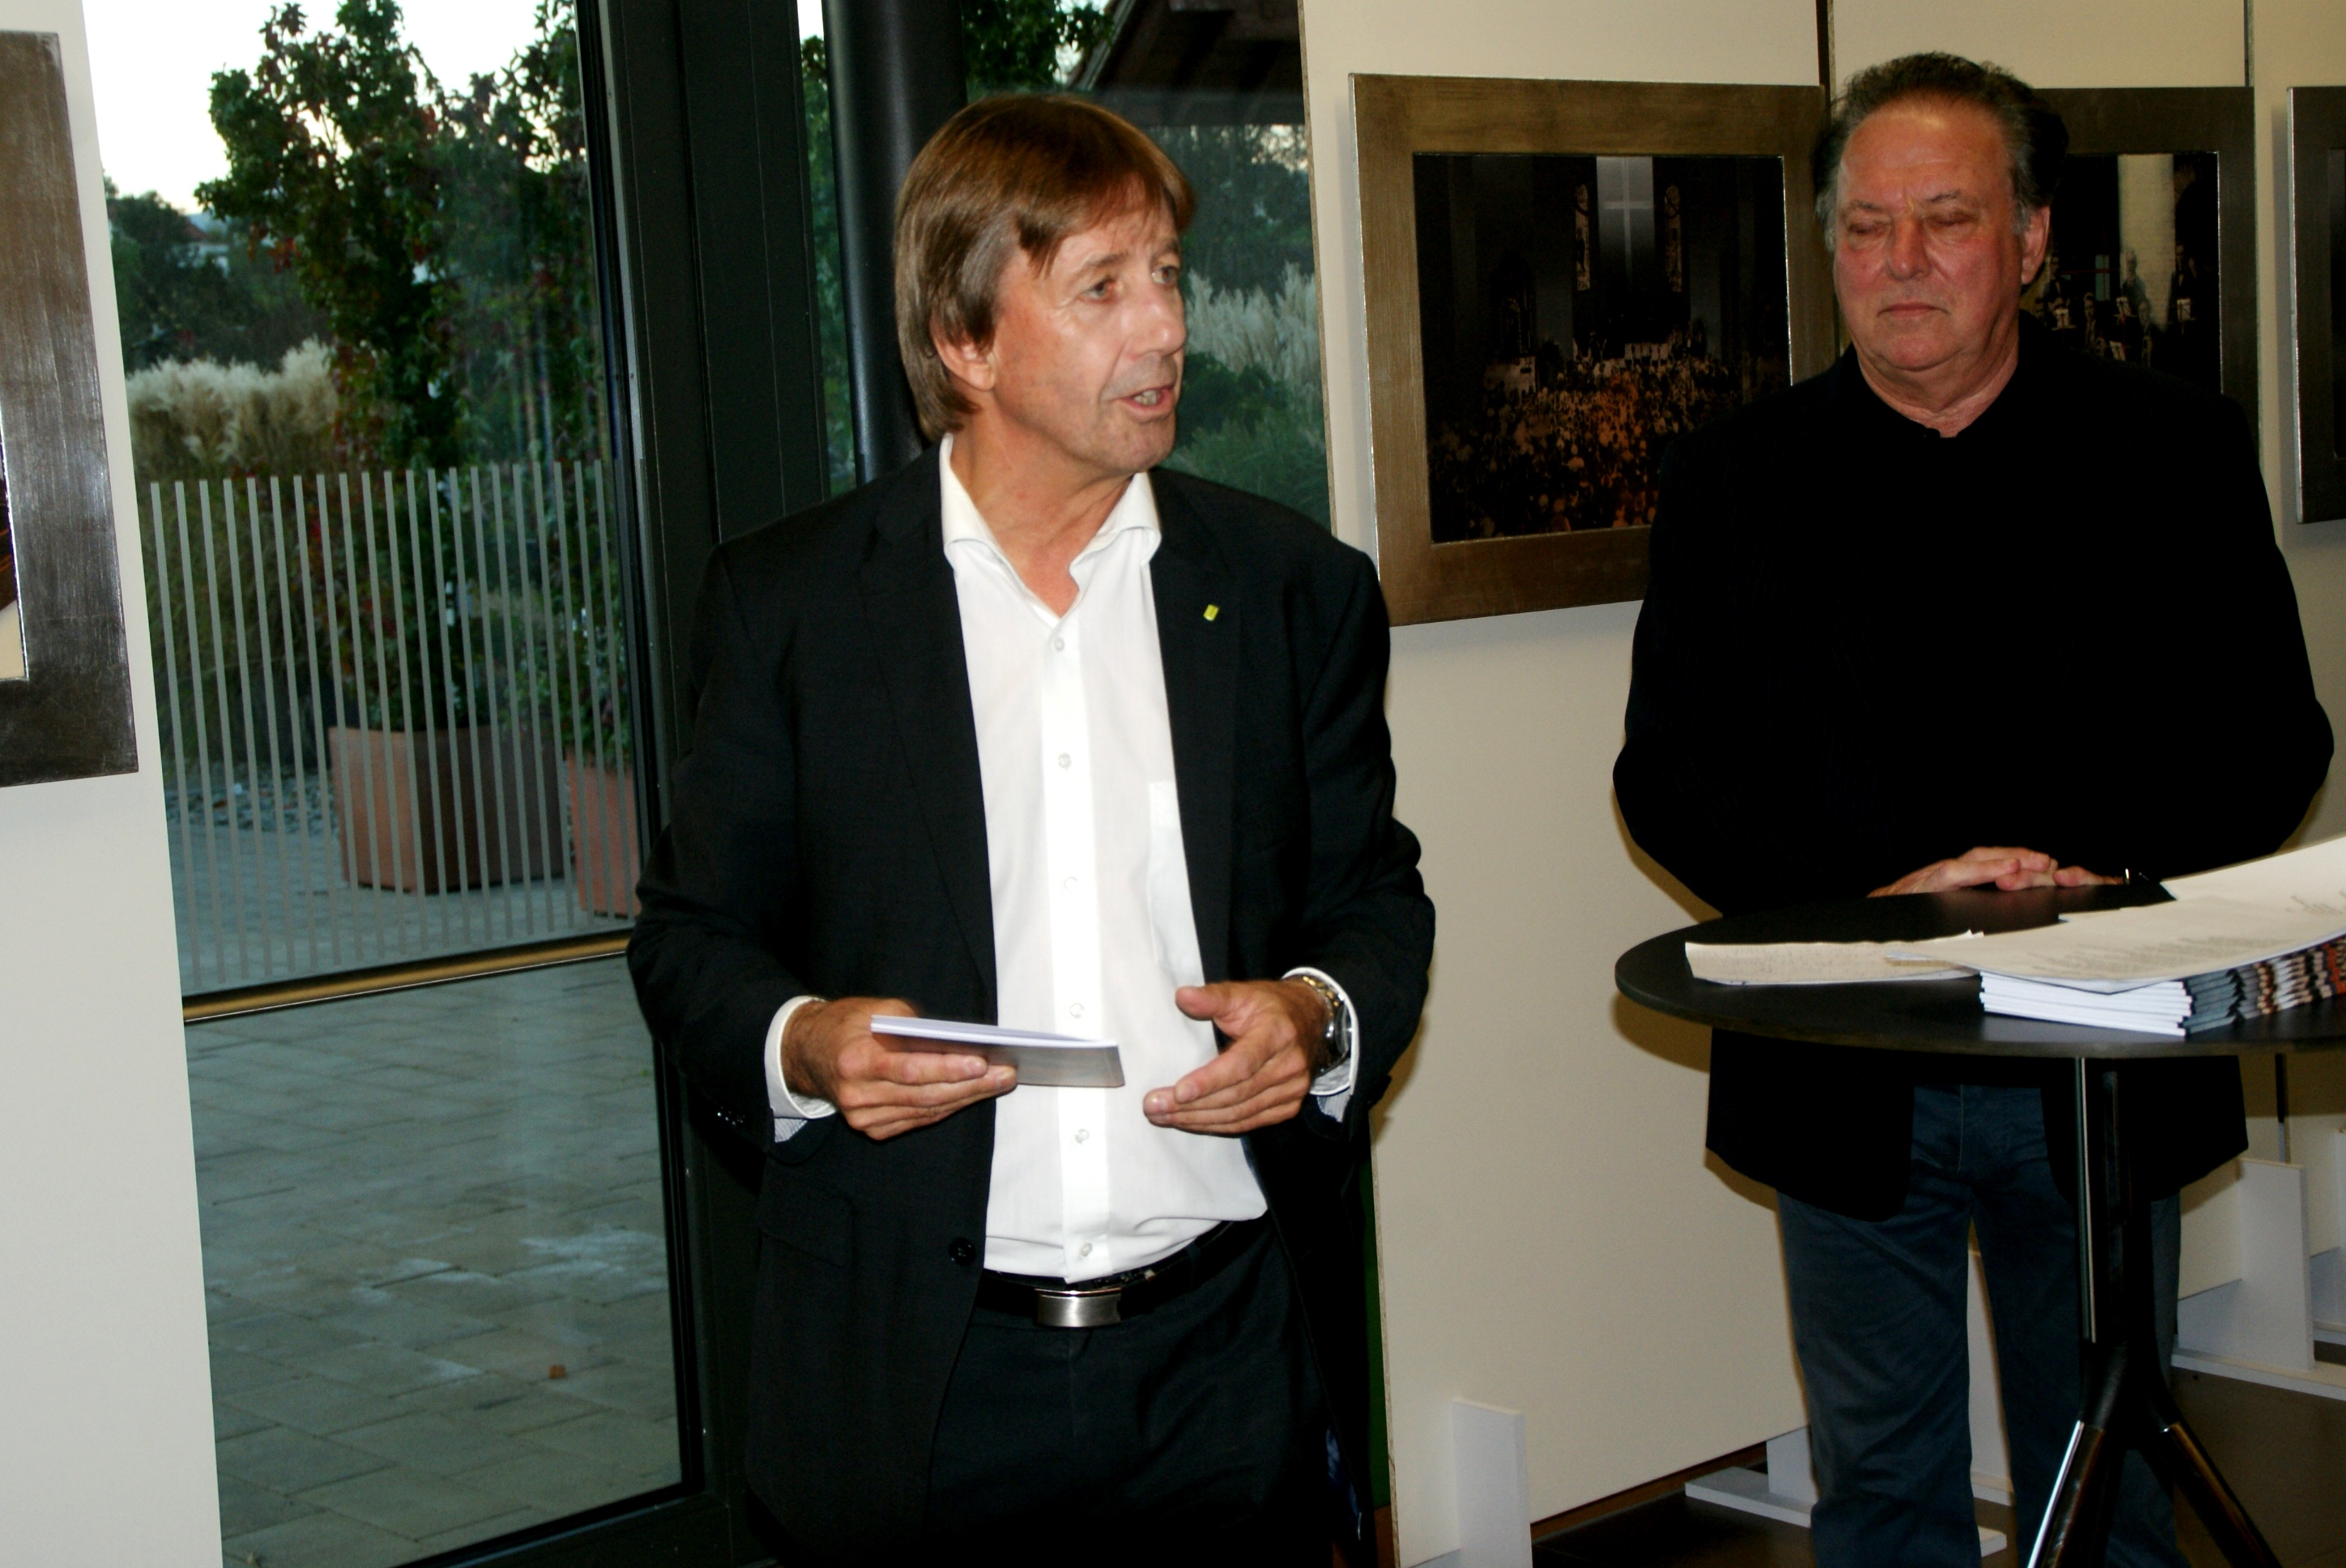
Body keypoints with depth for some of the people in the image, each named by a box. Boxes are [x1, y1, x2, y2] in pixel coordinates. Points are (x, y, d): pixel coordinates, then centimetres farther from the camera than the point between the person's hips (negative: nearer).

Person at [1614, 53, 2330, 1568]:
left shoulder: (2176, 450, 2)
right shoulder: (1737, 478, 2)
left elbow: (2272, 737, 1)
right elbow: (1667, 774, -2)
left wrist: (2096, 878, -18)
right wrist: (1877, 898, -18)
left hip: (2105, 1073, 0)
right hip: (1852, 1085, 0)